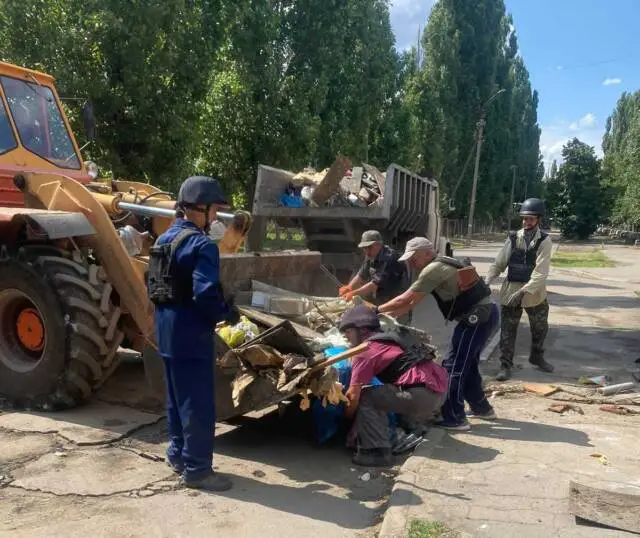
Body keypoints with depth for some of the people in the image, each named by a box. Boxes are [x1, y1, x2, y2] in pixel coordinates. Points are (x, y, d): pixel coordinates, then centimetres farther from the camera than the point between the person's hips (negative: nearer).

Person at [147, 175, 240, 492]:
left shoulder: (164, 240, 11)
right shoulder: (201, 245, -18)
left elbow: (154, 285, 16)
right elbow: (205, 294, -27)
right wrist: (228, 313, -10)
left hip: (166, 331, 10)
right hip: (191, 335, -10)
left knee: (177, 396, 20)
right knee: (198, 403, 0)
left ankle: (178, 454, 33)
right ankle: (196, 469, 9)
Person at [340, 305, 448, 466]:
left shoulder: (366, 349, -2)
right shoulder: (390, 339, 24)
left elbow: (353, 395, -2)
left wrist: (346, 418, 14)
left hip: (422, 393, -9)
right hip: (440, 390, 9)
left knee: (365, 397, -2)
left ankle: (377, 451, -5)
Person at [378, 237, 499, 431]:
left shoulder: (433, 269, -14)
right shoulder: (443, 264, 16)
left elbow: (405, 300, -14)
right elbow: (413, 302, 16)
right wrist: (385, 315, 12)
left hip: (477, 318, -10)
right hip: (486, 313, 10)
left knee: (454, 366, -3)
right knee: (467, 364, 22)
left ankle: (455, 419, 4)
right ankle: (481, 408, 35)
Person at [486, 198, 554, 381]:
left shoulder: (544, 241, -10)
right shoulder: (513, 238, -2)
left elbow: (541, 272, -20)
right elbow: (499, 264, -2)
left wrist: (523, 291, -30)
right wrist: (486, 282, -17)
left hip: (535, 293, 0)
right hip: (511, 291, 0)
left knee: (540, 329, 19)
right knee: (507, 330, 3)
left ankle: (537, 357, 42)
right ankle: (505, 365, 14)